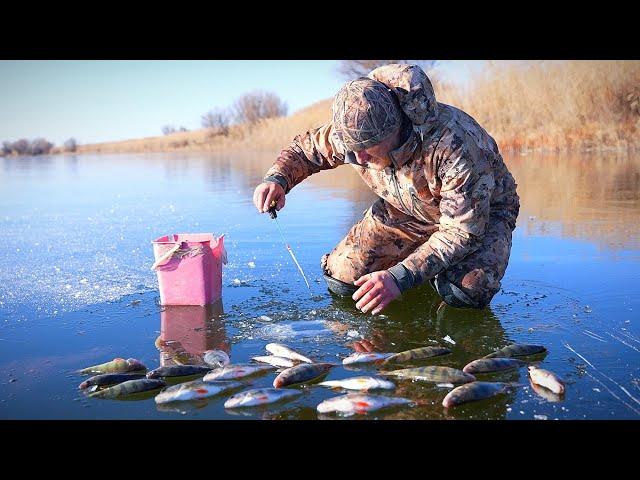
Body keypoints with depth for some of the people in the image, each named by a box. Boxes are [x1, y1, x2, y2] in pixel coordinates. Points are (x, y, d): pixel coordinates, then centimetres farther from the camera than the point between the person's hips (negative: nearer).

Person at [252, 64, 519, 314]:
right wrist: (277, 179, -26)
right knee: (342, 280, -9)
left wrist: (399, 278, -45)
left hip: (481, 212, -4)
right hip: (404, 211, 5)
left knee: (464, 293, -33)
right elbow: (306, 148, -3)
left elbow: (463, 231, -36)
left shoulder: (455, 144, -41)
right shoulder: (354, 129, -23)